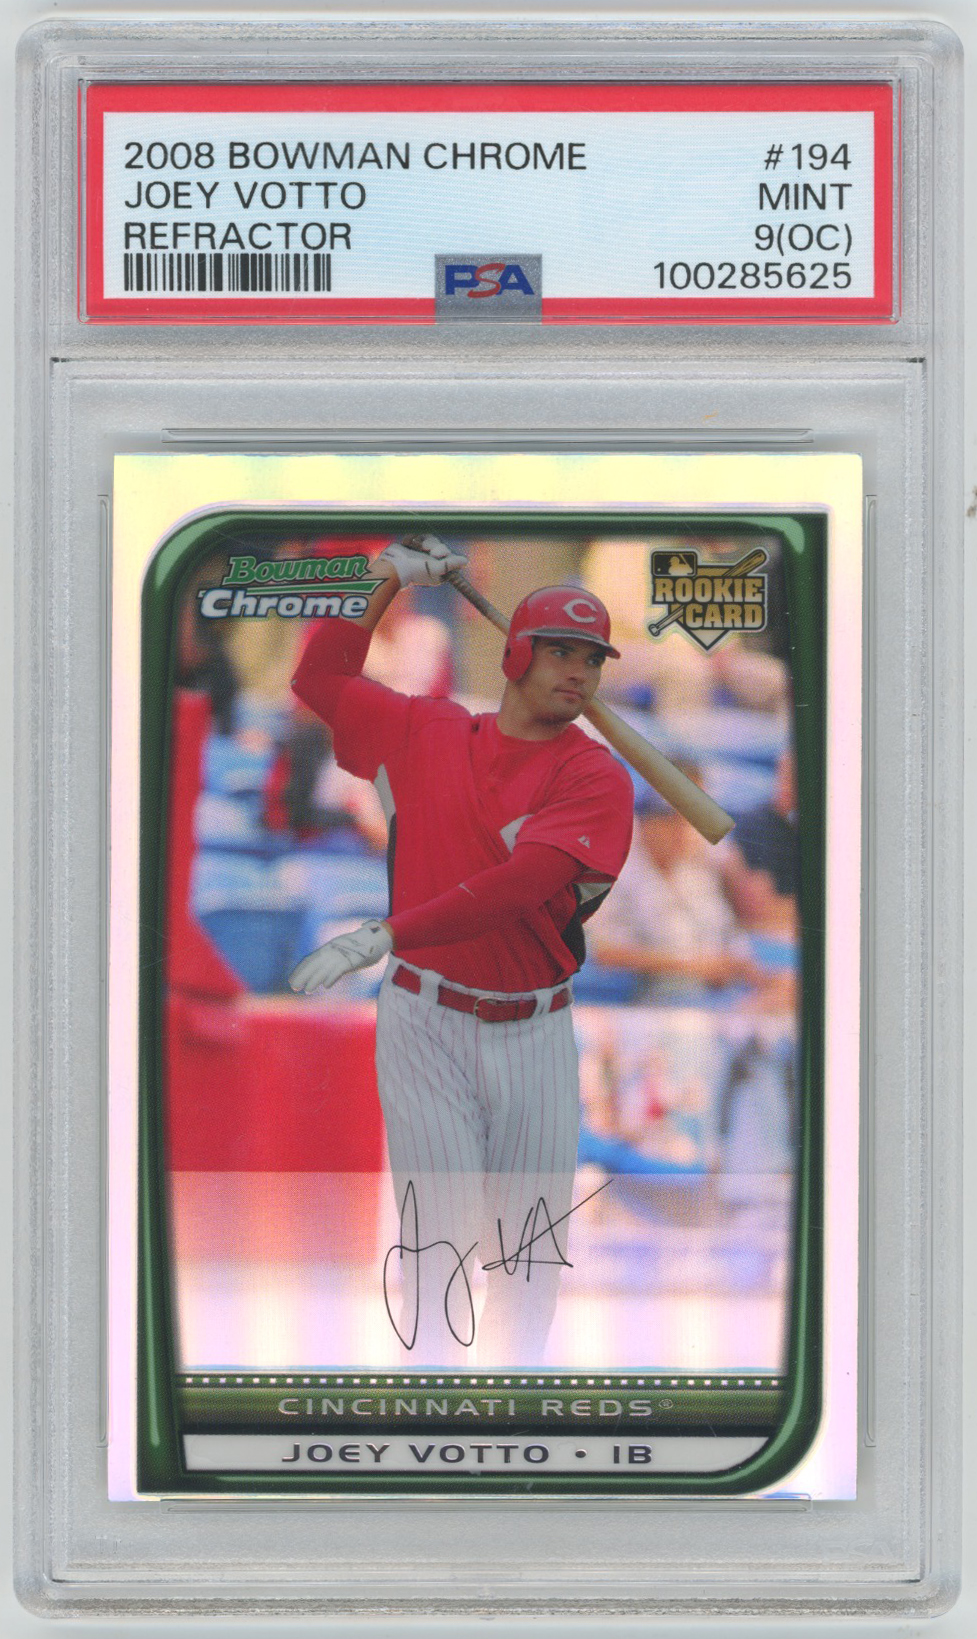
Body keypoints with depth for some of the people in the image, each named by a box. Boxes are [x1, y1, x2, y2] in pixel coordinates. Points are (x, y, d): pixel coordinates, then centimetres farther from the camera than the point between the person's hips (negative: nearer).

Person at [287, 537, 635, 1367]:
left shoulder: (596, 777, -6)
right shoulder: (425, 732, 5)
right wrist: (390, 582, 13)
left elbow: (520, 885, -20)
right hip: (426, 1024, 0)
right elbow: (319, 680, 16)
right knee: (442, 1247, -7)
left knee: (529, 1253, 7)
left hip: (534, 1033, 0)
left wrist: (383, 936, -28)